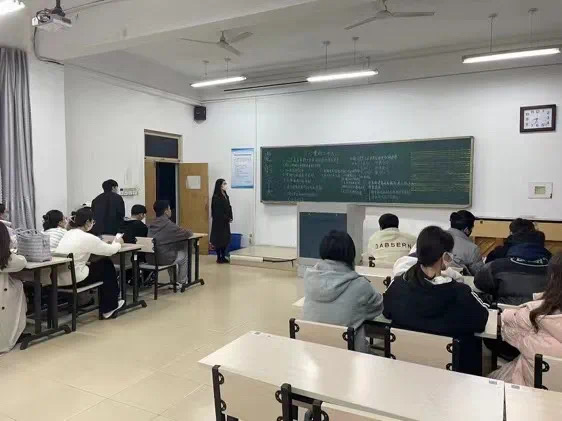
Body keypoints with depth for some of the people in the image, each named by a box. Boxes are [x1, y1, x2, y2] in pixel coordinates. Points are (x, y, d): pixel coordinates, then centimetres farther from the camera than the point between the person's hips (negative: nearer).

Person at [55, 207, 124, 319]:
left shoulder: (68, 234, 9)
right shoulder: (87, 237, -16)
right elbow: (110, 250, -6)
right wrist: (118, 243, 15)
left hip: (59, 278, 8)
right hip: (74, 279, -8)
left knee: (97, 263, 24)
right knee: (107, 265, 12)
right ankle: (109, 307, 24)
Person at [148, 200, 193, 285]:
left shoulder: (151, 224, 6)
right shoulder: (168, 224, -16)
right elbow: (186, 234, -7)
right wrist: (190, 232, 17)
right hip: (163, 259, -7)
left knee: (172, 249, 34)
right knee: (184, 255, 20)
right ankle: (182, 281, 32)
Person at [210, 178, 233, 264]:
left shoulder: (225, 195, 12)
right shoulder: (216, 197, -12)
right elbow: (218, 210, -16)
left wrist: (230, 218, 1)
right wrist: (226, 218, -13)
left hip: (225, 221, 8)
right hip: (219, 221, -8)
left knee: (225, 238, 10)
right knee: (219, 238, -1)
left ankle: (223, 257, 17)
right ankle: (219, 257, 7)